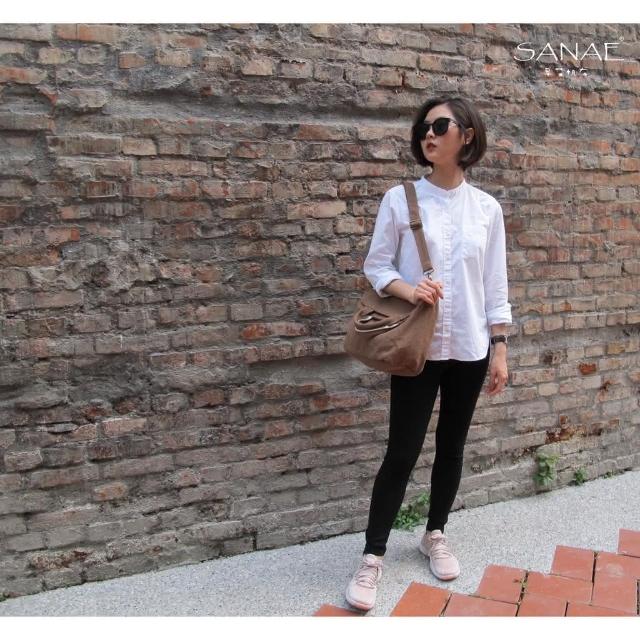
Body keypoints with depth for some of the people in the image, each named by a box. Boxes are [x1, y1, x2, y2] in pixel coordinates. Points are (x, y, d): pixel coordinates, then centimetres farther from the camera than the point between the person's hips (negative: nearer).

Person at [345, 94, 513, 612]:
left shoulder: (487, 208, 3)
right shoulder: (400, 199, -3)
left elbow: (495, 285, 5)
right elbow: (376, 265, -1)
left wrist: (500, 348, 3)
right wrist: (408, 289, -21)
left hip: (469, 350, 3)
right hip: (417, 348, -2)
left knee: (452, 446, 14)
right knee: (403, 452, -1)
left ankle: (436, 535, 35)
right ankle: (372, 557, 14)